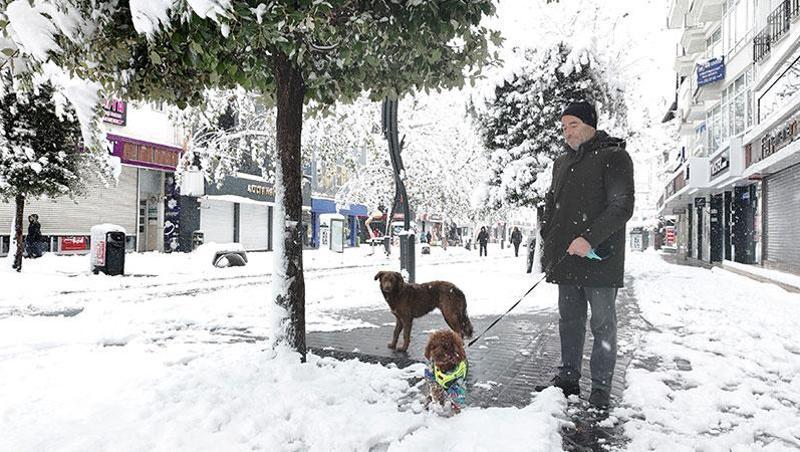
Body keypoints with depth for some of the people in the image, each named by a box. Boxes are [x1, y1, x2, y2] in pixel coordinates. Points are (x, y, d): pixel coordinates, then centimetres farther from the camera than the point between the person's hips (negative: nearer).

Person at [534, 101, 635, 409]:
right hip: (566, 260, 7)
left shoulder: (614, 157, -4)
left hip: (600, 259, -6)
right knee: (569, 321, 13)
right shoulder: (562, 162, 17)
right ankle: (568, 378, 24)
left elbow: (622, 206, -13)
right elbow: (551, 205, 21)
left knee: (603, 324, 4)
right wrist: (549, 242, 9)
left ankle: (601, 387, 15)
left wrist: (590, 239, -22)